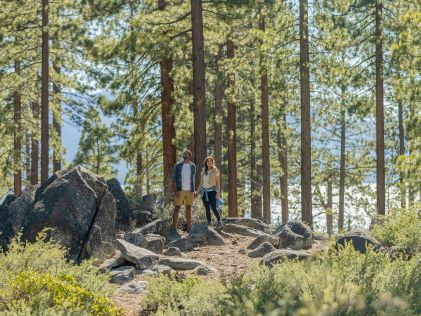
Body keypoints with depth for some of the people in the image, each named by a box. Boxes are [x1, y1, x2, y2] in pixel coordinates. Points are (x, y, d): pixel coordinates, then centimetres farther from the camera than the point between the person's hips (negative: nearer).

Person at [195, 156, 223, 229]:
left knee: (213, 207, -15)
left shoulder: (215, 171, 3)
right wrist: (197, 191, 10)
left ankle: (219, 222, -9)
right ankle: (209, 223, 6)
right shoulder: (203, 171, 14)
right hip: (204, 191, 4)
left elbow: (218, 182, 0)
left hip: (212, 191, -4)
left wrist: (218, 192, -9)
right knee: (207, 208, 3)